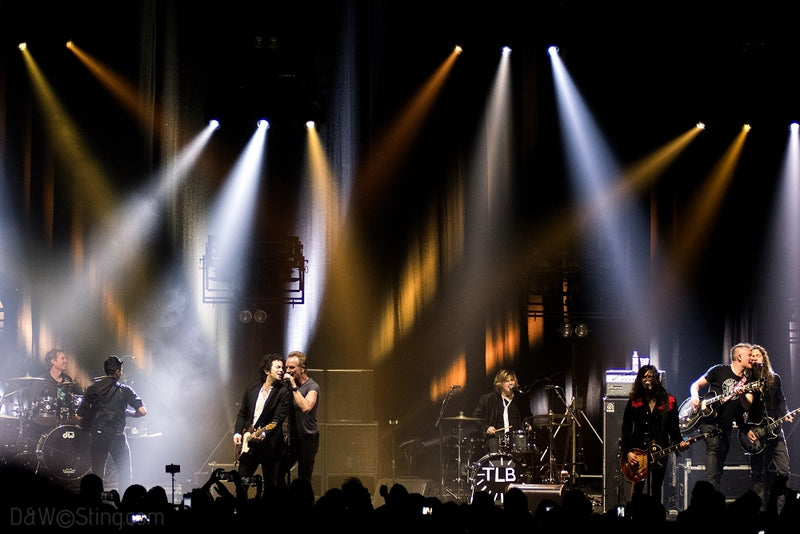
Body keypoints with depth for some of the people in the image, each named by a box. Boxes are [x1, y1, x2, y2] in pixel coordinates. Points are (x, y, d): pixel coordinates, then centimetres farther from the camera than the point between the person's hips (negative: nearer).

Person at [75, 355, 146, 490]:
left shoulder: (92, 389, 3)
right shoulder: (124, 390, -2)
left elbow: (80, 416, 0)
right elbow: (142, 411, -8)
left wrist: (87, 428, 19)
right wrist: (128, 413, 12)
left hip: (97, 437, 2)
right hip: (117, 436, -2)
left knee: (97, 474, 10)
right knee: (126, 474, 11)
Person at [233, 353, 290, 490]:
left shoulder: (283, 392, -5)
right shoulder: (251, 390, 9)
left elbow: (278, 419, -13)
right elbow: (242, 414, 14)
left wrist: (263, 434, -27)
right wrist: (237, 434, -1)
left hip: (269, 444, -4)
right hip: (248, 443, 4)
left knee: (271, 486, 0)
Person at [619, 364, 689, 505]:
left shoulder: (668, 401, 6)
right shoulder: (634, 401, 3)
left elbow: (674, 428, 9)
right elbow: (625, 429, 2)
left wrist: (680, 443, -9)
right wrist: (627, 452, -7)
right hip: (638, 451, -1)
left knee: (656, 492, 7)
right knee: (637, 491, -5)